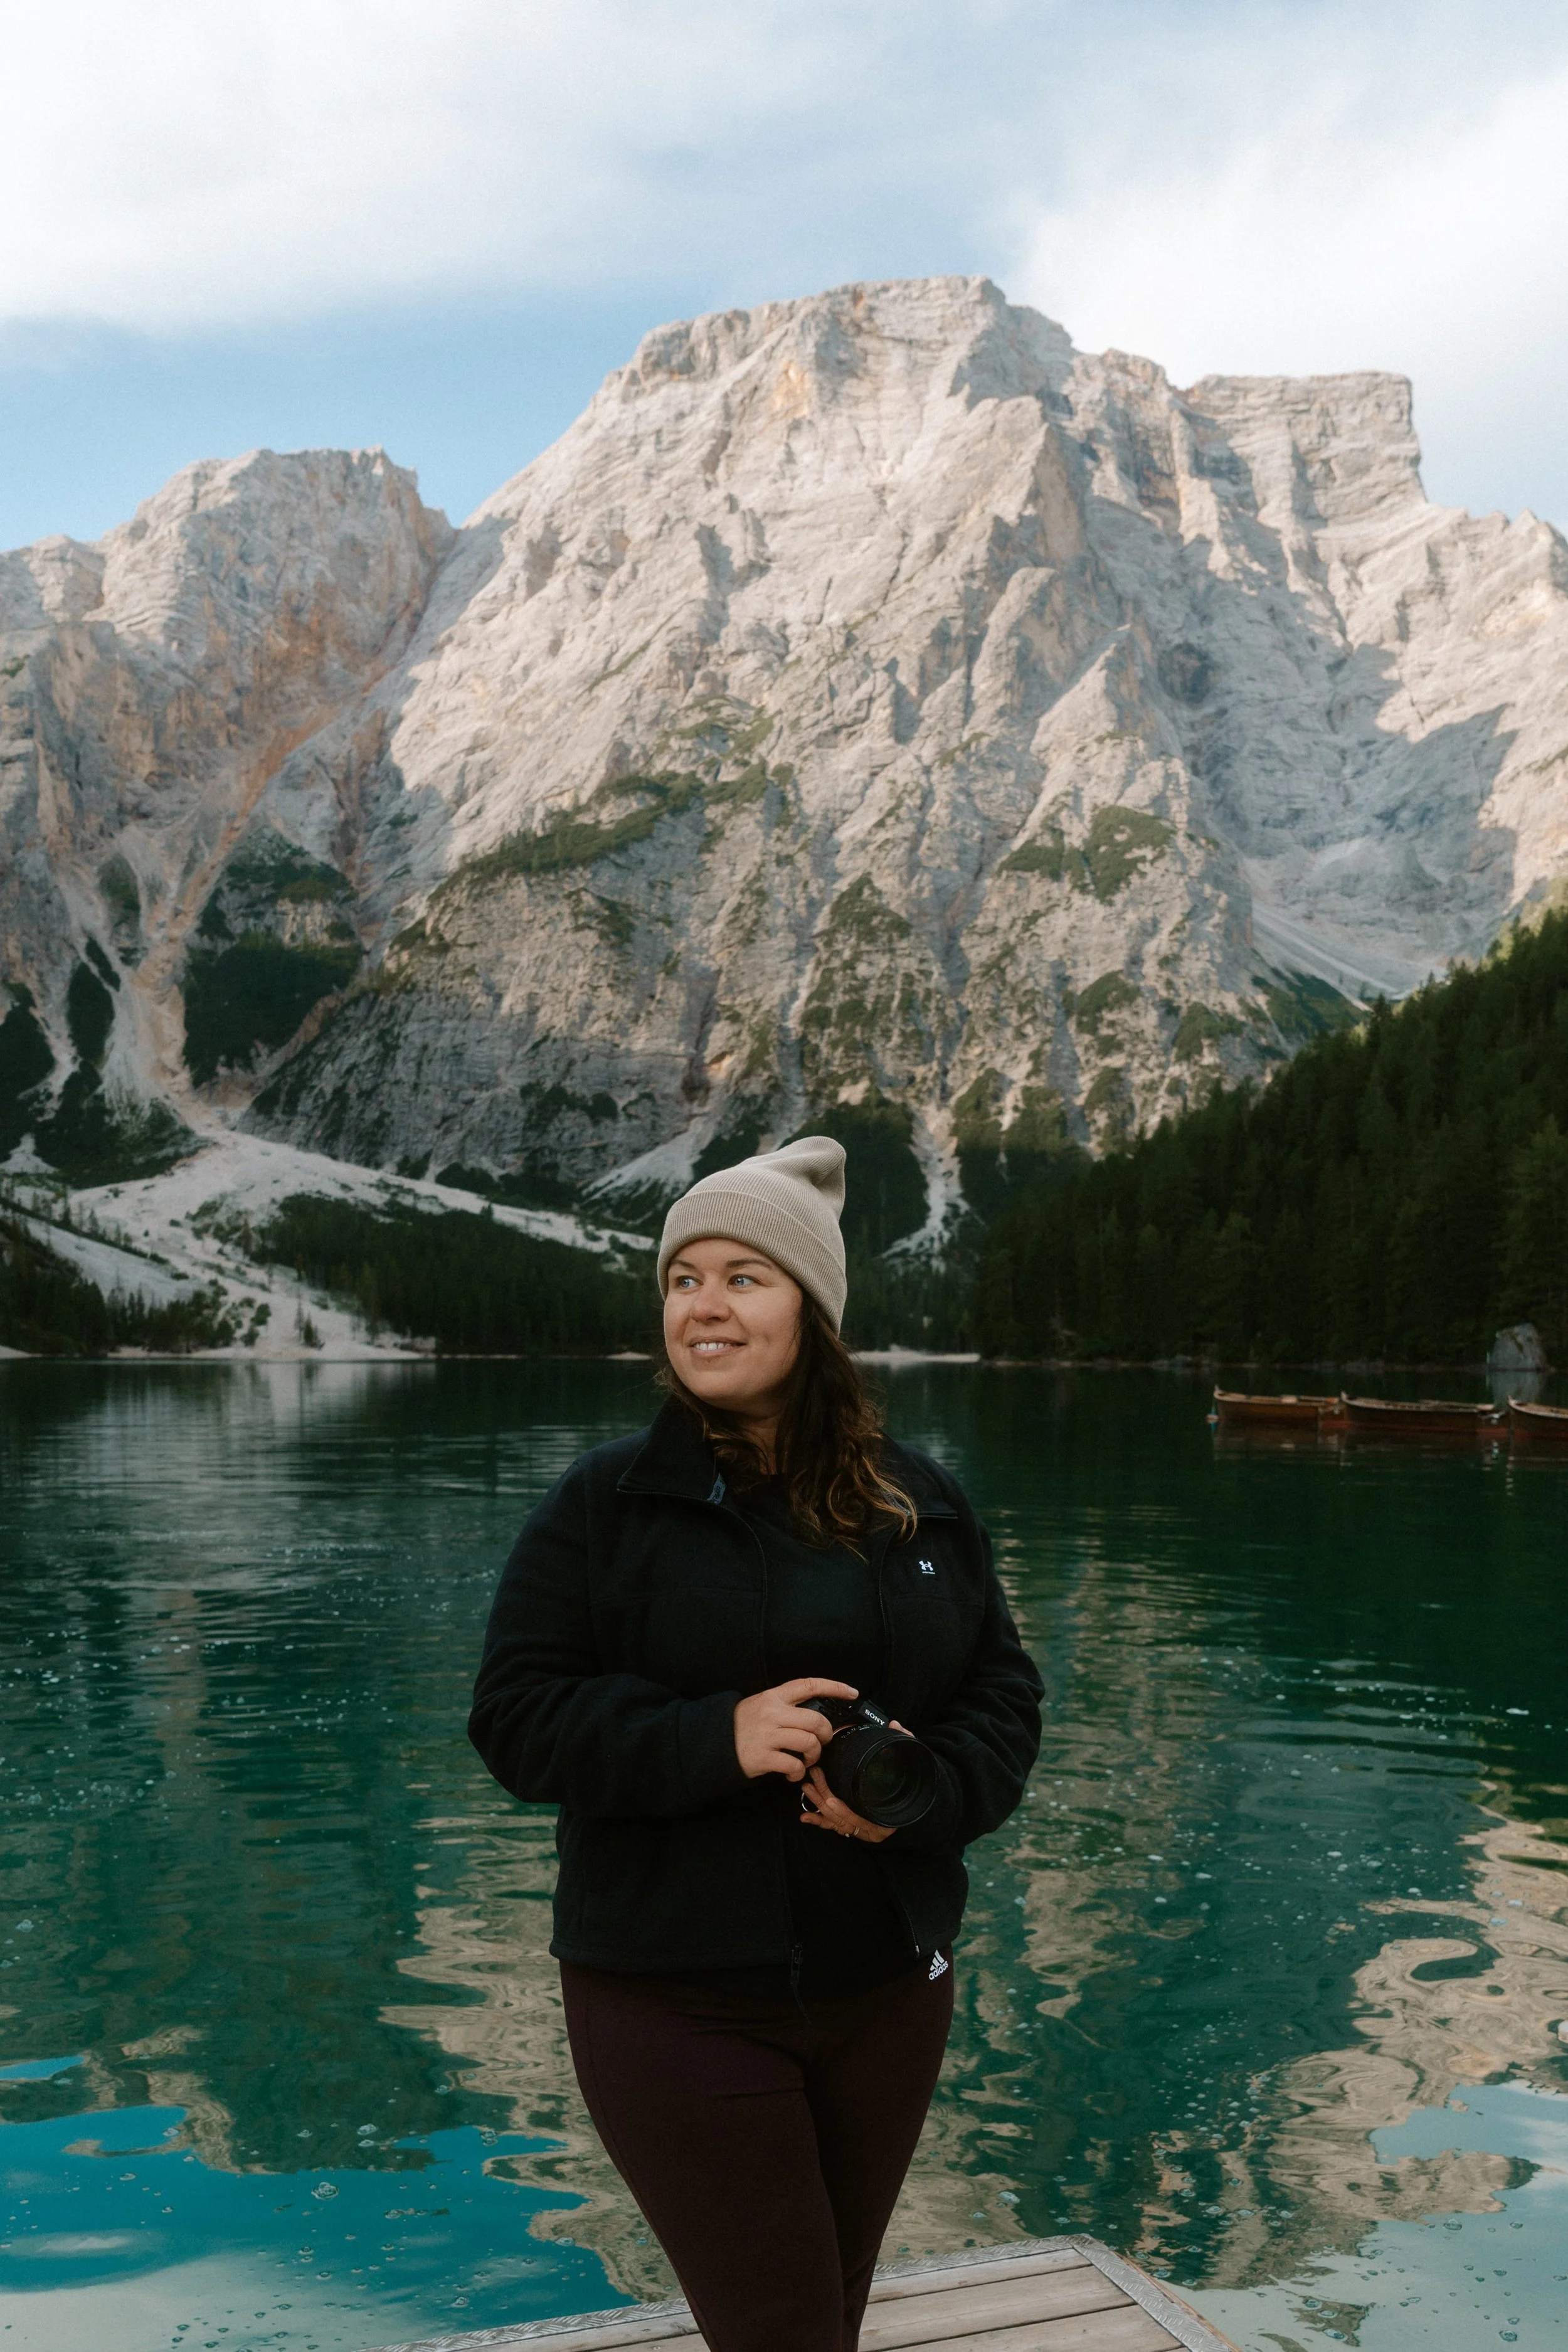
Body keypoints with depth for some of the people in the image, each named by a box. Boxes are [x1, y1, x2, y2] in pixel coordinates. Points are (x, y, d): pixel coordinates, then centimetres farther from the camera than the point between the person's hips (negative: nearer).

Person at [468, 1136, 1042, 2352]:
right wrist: (716, 1737, -24)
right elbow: (517, 1717, -10)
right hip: (677, 1999, -3)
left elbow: (1004, 1696, 6)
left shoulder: (922, 1500, 2)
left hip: (888, 1985, 4)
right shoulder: (605, 1501, -7)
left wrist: (919, 1794, -15)